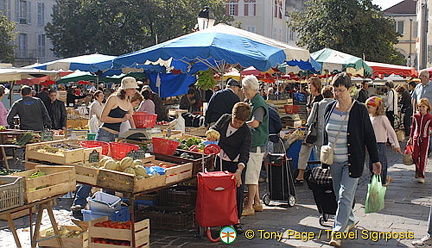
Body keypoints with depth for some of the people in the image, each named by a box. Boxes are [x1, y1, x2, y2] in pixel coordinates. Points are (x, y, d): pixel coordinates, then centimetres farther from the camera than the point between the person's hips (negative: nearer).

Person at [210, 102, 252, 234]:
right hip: (220, 160, 4)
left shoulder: (246, 132, -19)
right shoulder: (225, 118, -6)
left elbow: (244, 154, -25)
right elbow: (213, 129, 12)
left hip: (236, 164, -4)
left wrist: (239, 171, -39)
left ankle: (236, 221, 6)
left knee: (237, 191, -6)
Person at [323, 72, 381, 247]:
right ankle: (350, 221, 35)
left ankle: (337, 232, -8)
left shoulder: (359, 110, -10)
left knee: (345, 196, -9)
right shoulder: (330, 108, 3)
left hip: (352, 161, -5)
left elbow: (369, 136, -4)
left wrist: (375, 160, -3)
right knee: (339, 195, 14)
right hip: (334, 161, 5)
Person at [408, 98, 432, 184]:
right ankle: (418, 169, 33)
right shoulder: (415, 116, 3)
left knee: (423, 157, -1)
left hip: (425, 139, -3)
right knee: (415, 156, 5)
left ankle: (421, 176, 5)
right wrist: (411, 138, 14)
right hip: (416, 138, 3)